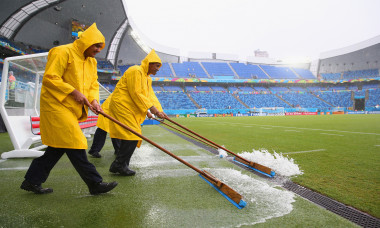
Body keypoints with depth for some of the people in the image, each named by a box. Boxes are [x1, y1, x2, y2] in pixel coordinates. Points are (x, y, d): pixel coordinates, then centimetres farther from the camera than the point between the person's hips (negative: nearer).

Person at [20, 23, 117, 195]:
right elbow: (49, 78, -17)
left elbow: (93, 84, 14)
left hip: (71, 109, 9)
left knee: (58, 146, 11)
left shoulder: (91, 61, 16)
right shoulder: (63, 52, -11)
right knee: (75, 145, -9)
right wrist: (73, 92, -19)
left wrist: (93, 100, -5)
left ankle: (32, 181, 24)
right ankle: (95, 184, -5)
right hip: (56, 106, -9)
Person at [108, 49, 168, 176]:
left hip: (130, 110, 10)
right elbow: (135, 93, -19)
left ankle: (120, 166, 15)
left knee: (132, 137, 8)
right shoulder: (136, 71, -12)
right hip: (122, 106, -10)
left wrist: (159, 110, 1)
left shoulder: (147, 78, 20)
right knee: (132, 136, -14)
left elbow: (151, 96, 14)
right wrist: (150, 107, -21)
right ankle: (118, 165, -5)